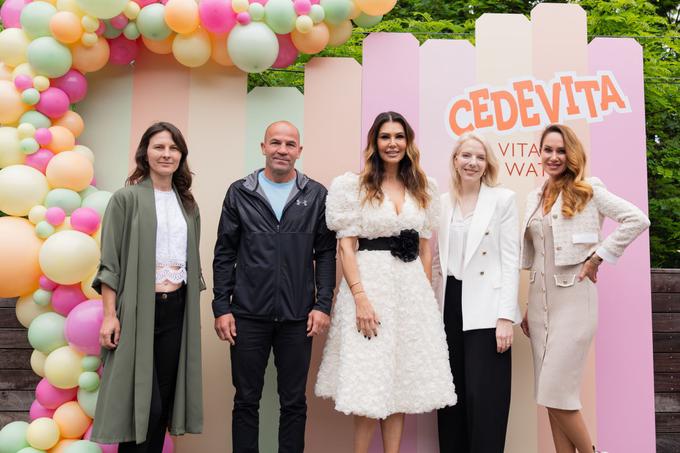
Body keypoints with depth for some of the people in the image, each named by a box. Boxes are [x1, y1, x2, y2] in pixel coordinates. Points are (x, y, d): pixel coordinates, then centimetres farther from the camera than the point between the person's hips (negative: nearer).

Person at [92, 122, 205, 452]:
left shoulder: (188, 204, 12)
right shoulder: (126, 198, -2)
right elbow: (110, 261, -6)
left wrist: (195, 310, 12)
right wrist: (109, 314, -12)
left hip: (177, 308, 5)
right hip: (137, 307, -4)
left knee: (164, 397, 9)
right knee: (140, 399, -2)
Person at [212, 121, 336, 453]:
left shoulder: (316, 195, 3)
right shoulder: (239, 192, 3)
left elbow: (326, 254, 3)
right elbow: (225, 254, 4)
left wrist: (323, 304, -4)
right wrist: (221, 307, -1)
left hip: (298, 315, 0)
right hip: (248, 314, 0)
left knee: (294, 402, 11)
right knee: (246, 400, 10)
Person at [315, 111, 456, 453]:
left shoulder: (422, 189, 12)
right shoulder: (355, 187, -1)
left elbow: (426, 247, 14)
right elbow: (346, 247, -7)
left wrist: (426, 293, 6)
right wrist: (360, 297, -16)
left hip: (412, 288, 4)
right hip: (370, 284, -4)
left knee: (402, 378, 8)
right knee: (369, 380, -2)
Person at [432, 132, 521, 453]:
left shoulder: (503, 199, 1)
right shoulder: (441, 202, 11)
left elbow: (510, 260, -5)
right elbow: (436, 260, 12)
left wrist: (505, 316, -13)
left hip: (485, 309, -4)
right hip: (449, 306, 4)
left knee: (484, 396, -5)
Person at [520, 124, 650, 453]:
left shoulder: (587, 191, -4)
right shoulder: (535, 198, 13)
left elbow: (638, 220, -12)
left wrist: (597, 257, -13)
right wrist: (528, 306, 14)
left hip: (573, 299, -6)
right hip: (540, 300, 6)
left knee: (556, 392, -7)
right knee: (550, 396, 9)